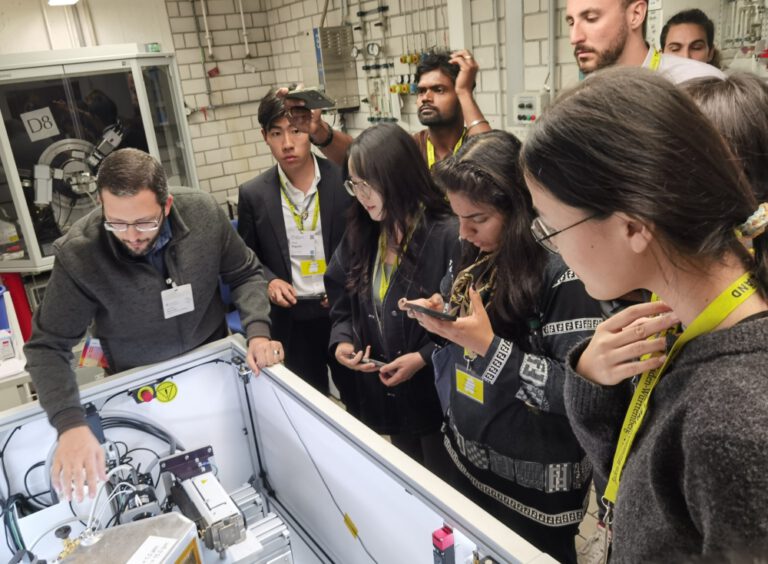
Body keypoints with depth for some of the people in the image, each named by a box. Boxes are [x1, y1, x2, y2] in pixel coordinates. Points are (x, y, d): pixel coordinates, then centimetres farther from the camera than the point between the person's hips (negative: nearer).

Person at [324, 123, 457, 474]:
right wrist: (342, 341, -7)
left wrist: (424, 357, -23)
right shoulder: (360, 233, 2)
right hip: (384, 391, 6)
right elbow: (342, 299, 9)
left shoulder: (449, 235, -20)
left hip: (437, 392, -5)